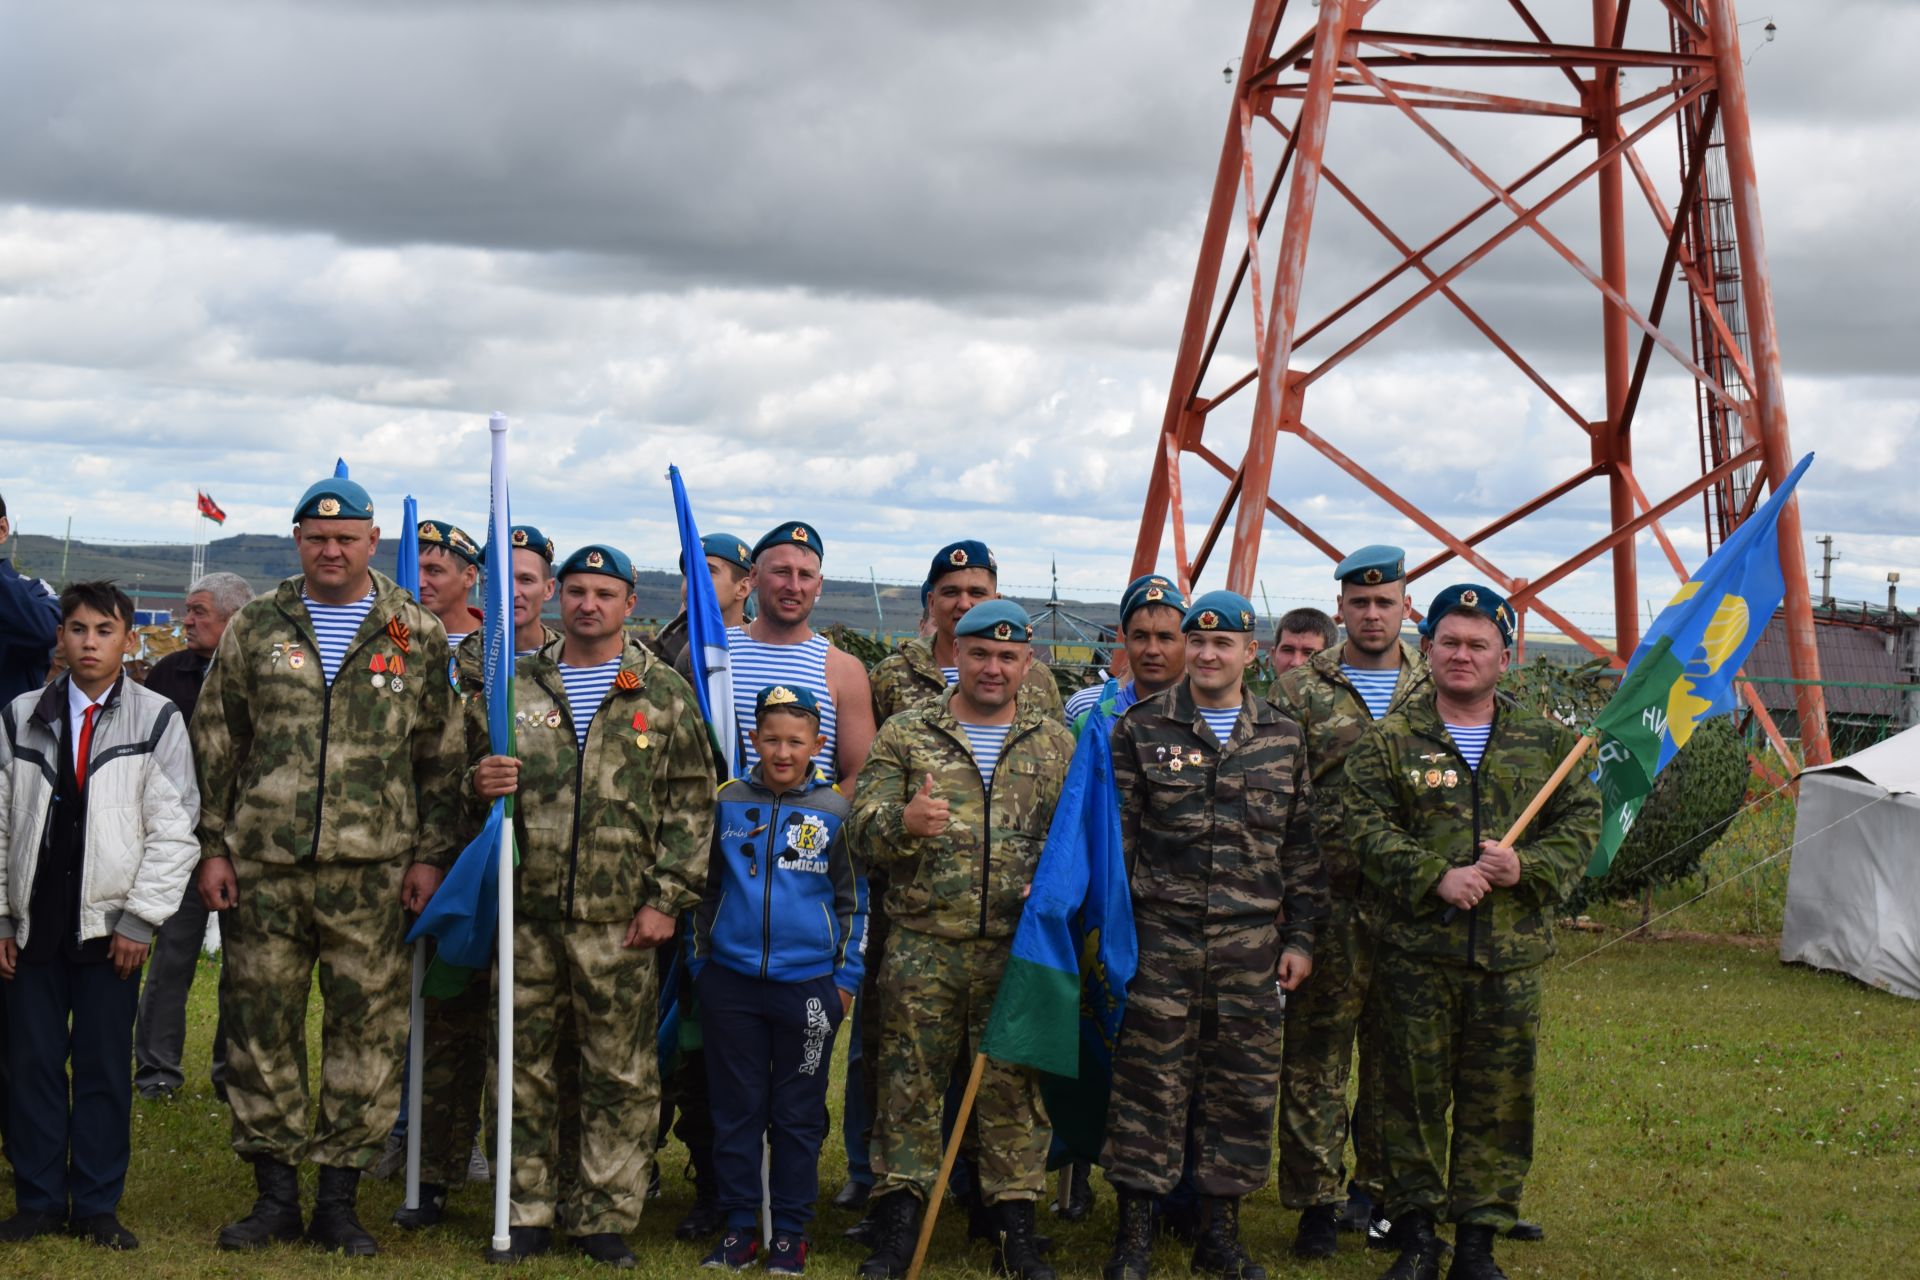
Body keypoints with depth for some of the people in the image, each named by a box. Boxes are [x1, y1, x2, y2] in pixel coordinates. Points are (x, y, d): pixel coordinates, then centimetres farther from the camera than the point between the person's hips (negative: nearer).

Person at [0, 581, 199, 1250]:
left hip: (110, 929, -2)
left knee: (104, 1066, 2)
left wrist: (139, 920, -7)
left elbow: (174, 829, -2)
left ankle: (96, 1205, 12)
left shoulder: (157, 721, 0)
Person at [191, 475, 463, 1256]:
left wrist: (432, 852, 0)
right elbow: (214, 742, 9)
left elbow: (441, 752, 7)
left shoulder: (417, 635, 6)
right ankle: (275, 1191, 15)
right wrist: (212, 845, 3)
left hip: (373, 869, -1)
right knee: (261, 1024, 4)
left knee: (367, 1029, -1)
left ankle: (338, 1197, 10)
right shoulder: (254, 628, 8)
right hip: (262, 865, 1)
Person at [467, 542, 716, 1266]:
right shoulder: (513, 687, 10)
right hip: (525, 914, 2)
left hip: (620, 921, -1)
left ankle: (604, 1218, 11)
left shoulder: (664, 695, 6)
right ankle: (525, 1215, 16)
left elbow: (690, 806, 4)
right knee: (523, 1069, 6)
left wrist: (667, 899, -3)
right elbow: (465, 771, 18)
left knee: (621, 1077, 2)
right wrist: (480, 783, -7)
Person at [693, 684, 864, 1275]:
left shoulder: (835, 812, 0)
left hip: (807, 986, -1)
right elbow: (706, 887, 12)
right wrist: (701, 961, 9)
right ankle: (739, 1226, 15)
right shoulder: (728, 802, 3)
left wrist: (847, 978, 2)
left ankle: (791, 1231, 14)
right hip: (732, 982, 1)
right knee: (736, 1109, 7)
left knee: (798, 1114, 6)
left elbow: (853, 900, 6)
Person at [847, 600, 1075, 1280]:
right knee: (910, 1083, 2)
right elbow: (862, 822, 1)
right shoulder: (906, 734, 6)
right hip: (923, 948, -1)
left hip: (1018, 948, 1)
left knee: (1013, 1088, 5)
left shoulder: (1056, 743, 10)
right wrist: (903, 823, -21)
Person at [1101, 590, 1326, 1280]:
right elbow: (1115, 832, 1)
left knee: (1243, 1087, 6)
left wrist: (1301, 935, 7)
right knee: (1149, 1081, -1)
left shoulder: (1283, 737, 9)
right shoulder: (1141, 728, 3)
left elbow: (1303, 843, 11)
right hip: (1161, 935, -2)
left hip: (1252, 943, 2)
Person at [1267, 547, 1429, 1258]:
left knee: (1394, 1053, 9)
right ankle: (1316, 1200, 7)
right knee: (1315, 1054, -1)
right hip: (1327, 901, -2)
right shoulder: (1298, 691, 3)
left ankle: (1378, 1188, 22)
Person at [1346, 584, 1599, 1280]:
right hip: (1415, 952, -2)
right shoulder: (1387, 740, 3)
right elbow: (1368, 831, -5)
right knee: (1416, 1095, 3)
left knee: (1498, 1100, 5)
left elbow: (1581, 824, 7)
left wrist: (1527, 867, -11)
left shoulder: (1547, 742, 10)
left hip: (1512, 956, 2)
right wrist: (1437, 878, -17)